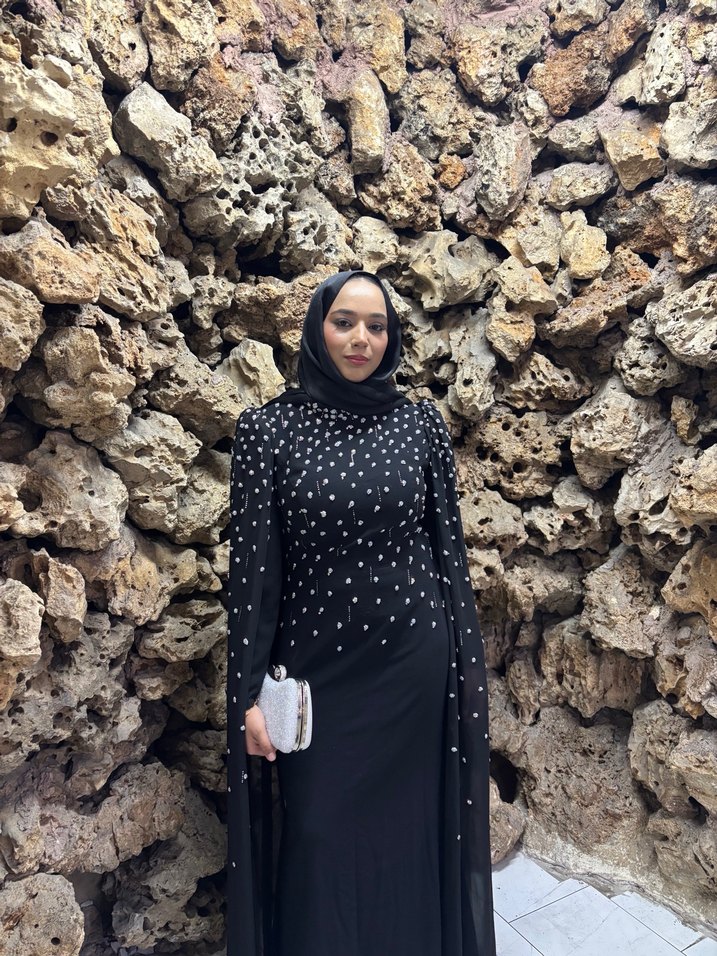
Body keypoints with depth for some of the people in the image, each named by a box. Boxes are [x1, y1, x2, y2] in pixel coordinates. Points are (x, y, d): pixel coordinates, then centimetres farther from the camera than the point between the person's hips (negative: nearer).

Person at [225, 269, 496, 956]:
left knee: (410, 829, 19)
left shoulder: (421, 422, 0)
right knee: (319, 841, 15)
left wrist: (467, 655, 4)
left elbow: (448, 542, 4)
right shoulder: (267, 427, -6)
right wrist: (249, 691, -6)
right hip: (317, 667, -1)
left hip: (415, 662, 2)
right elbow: (253, 564, -7)